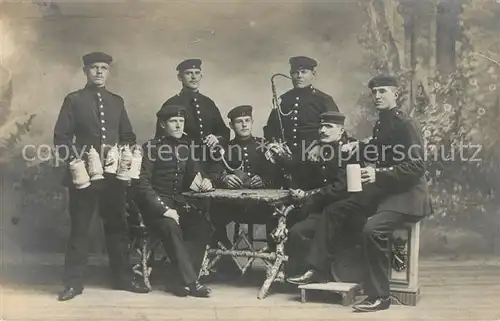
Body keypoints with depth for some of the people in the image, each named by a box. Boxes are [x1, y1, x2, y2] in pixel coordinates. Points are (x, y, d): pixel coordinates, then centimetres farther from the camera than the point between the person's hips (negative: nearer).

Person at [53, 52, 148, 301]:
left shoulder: (117, 101, 14)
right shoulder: (73, 100, 2)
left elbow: (129, 137, 15)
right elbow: (61, 137, -3)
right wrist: (76, 160, -15)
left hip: (114, 173, 4)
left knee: (117, 225, 9)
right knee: (79, 227, 2)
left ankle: (123, 278, 18)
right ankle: (73, 282, 10)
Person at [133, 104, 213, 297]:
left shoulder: (185, 148, 13)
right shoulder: (151, 147, -4)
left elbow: (193, 175, 21)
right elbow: (142, 183, -12)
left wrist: (203, 182, -5)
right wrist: (163, 209, -22)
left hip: (178, 204, 5)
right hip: (155, 206, -5)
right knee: (170, 226, -35)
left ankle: (185, 280, -17)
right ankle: (191, 282, -31)